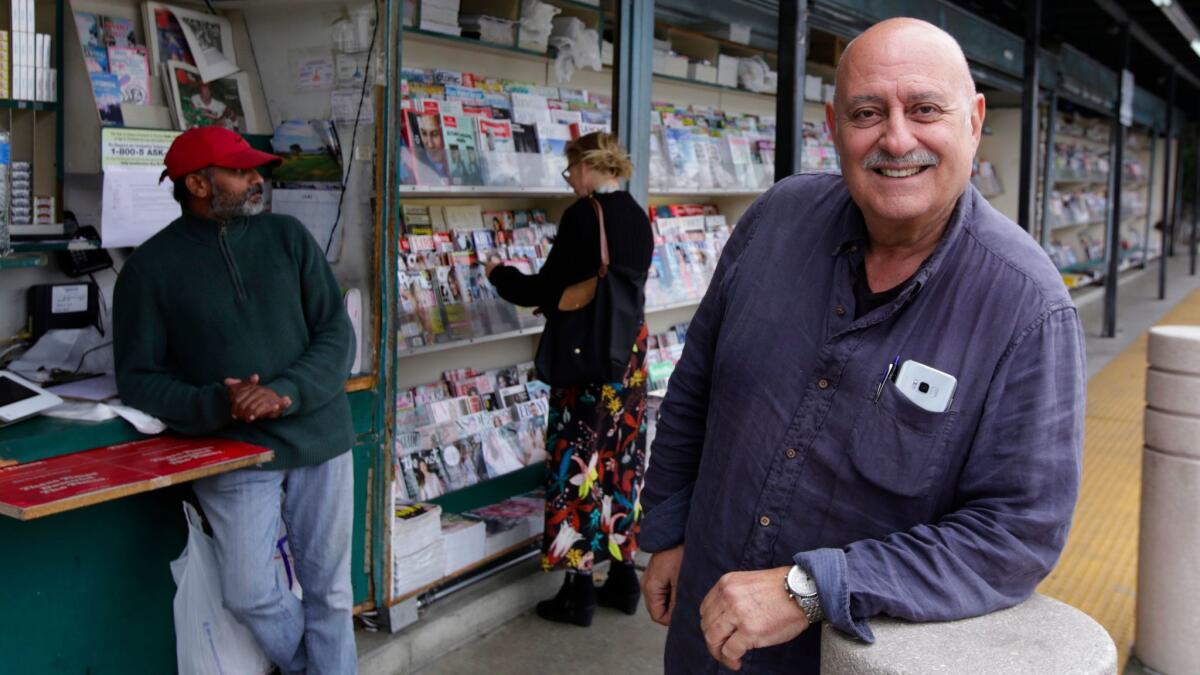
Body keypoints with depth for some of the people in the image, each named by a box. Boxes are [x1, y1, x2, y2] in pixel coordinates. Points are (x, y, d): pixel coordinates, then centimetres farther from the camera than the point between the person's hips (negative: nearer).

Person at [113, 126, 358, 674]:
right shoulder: (150, 267, -1)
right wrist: (218, 405, -20)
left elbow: (337, 333, 1)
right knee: (249, 594, -3)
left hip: (320, 438, 2)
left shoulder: (288, 236, 4)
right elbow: (138, 377, -2)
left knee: (329, 590, 7)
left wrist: (285, 394, -17)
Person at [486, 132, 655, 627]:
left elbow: (547, 290, -14)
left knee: (579, 463, 1)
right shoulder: (637, 216, 8)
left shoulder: (583, 215, -15)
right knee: (622, 461, 13)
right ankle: (622, 578, 23)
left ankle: (578, 592, 8)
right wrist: (561, 300, 23)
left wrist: (499, 274, 3)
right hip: (629, 353, 8)